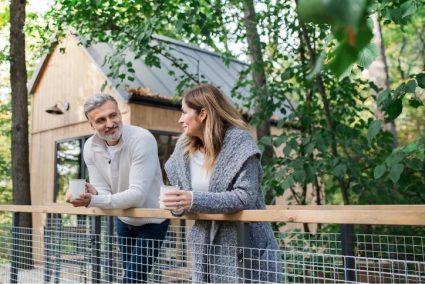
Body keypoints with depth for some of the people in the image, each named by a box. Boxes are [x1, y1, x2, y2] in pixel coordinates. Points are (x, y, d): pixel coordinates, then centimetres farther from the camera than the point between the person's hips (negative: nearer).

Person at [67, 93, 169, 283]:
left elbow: (138, 194, -35)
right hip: (123, 220, 6)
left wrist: (93, 201, -45)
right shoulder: (90, 148, -11)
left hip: (151, 222, -6)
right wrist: (92, 195, -34)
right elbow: (103, 192, -10)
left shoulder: (142, 139, -30)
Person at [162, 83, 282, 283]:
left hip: (243, 248, -5)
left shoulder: (239, 140, -13)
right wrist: (178, 204, -12)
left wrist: (195, 201, -28)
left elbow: (246, 196, -21)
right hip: (205, 248, 6)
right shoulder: (184, 148, 6)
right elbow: (182, 195, 12)